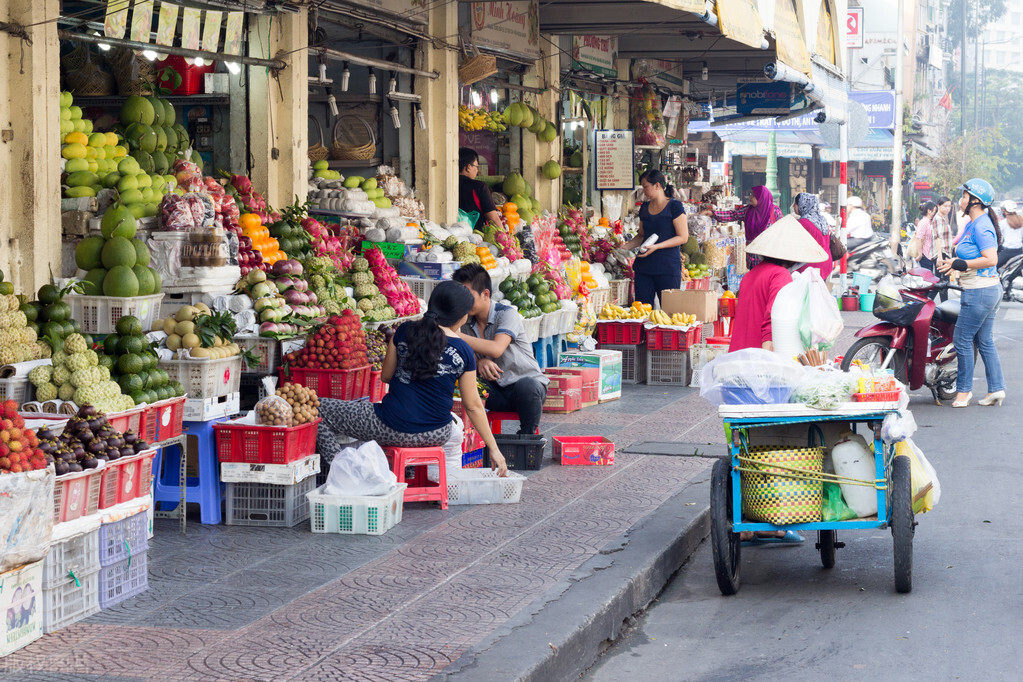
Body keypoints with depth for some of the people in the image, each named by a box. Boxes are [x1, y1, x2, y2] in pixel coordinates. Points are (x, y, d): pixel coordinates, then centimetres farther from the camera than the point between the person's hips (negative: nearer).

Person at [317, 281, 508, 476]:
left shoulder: (405, 331, -3)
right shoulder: (464, 352, -2)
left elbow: (386, 375, 7)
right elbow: (473, 405, 1)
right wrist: (494, 449, 9)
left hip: (391, 429, -2)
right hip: (436, 435, 2)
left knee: (319, 409, 10)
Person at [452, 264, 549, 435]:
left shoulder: (507, 314, -13)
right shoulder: (467, 321, 6)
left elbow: (496, 349, -29)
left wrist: (456, 335, -32)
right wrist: (480, 361, -24)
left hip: (528, 380, -4)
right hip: (495, 390, 4)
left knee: (526, 386, -39)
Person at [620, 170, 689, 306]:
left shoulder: (674, 206, -4)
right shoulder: (644, 208, 15)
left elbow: (683, 237, -9)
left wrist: (657, 246, -17)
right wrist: (627, 246, 7)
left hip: (668, 267, -6)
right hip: (644, 266, 6)